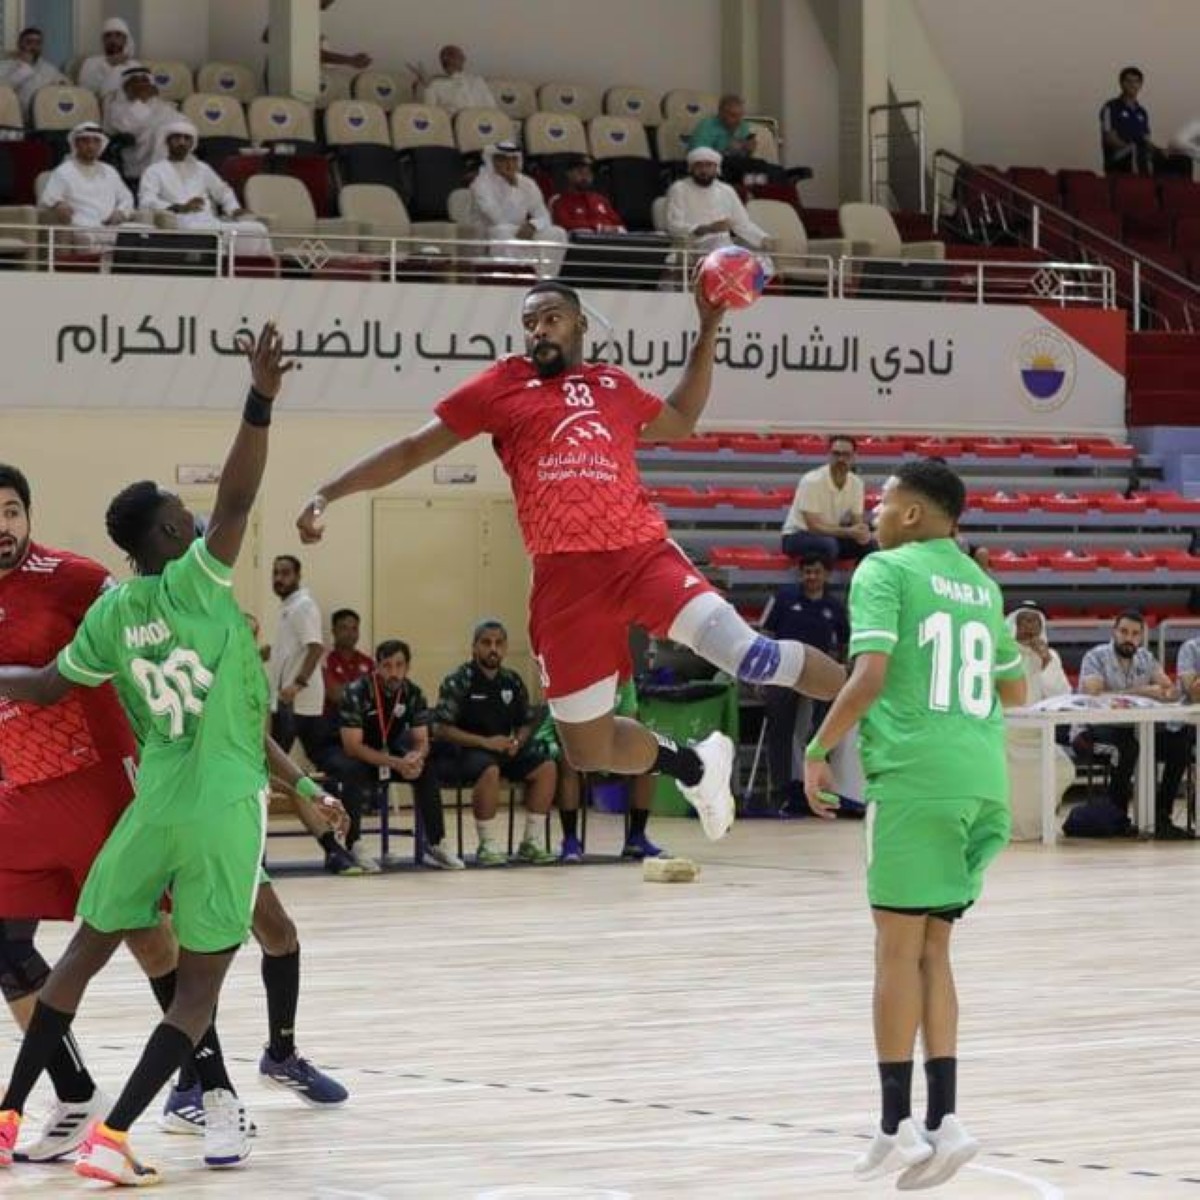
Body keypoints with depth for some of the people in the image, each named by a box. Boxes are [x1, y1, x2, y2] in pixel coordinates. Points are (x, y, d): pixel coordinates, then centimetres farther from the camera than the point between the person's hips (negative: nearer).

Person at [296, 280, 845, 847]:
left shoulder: (614, 386, 16)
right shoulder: (503, 386, 7)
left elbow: (679, 421, 36)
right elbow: (413, 449, 11)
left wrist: (708, 330, 29)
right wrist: (327, 493, 4)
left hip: (644, 555, 0)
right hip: (566, 580, 0)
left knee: (751, 656, -19)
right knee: (586, 749, 5)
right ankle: (694, 764, 32)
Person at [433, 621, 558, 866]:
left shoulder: (512, 682, 9)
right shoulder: (458, 681, -9)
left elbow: (526, 723, 19)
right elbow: (441, 729, -14)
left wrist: (517, 741, -6)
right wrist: (485, 742, -21)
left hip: (504, 750, 6)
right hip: (464, 751, -6)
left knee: (546, 767, -14)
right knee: (489, 770, -37)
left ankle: (530, 842, -7)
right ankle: (488, 846, -25)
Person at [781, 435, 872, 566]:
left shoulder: (856, 483, -4)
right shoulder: (812, 481, -24)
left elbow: (857, 522, 0)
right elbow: (813, 526, -27)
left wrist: (861, 532, -26)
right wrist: (849, 532, -38)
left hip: (831, 535, 7)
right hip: (797, 536, -7)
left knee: (869, 545, -16)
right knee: (828, 545, -38)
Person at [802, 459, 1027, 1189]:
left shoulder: (886, 571, -3)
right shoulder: (981, 584, 18)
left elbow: (870, 676, -15)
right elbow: (1014, 691, 27)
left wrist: (819, 751, -5)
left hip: (914, 777, -6)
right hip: (983, 779, 6)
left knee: (899, 946, 0)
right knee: (932, 948, 12)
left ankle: (899, 1127, 0)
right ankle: (943, 1120, 4)